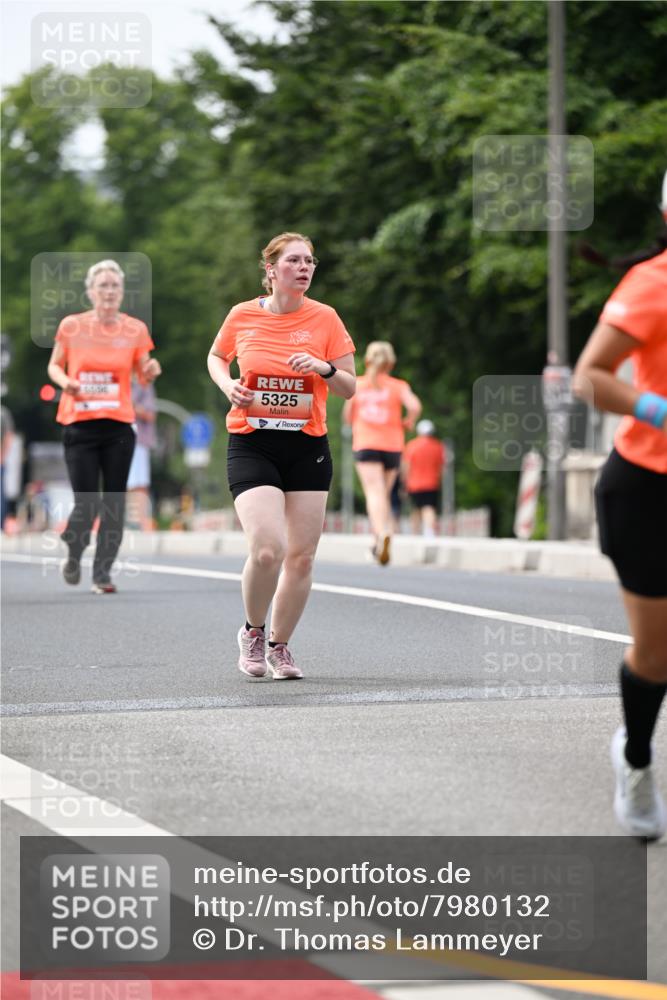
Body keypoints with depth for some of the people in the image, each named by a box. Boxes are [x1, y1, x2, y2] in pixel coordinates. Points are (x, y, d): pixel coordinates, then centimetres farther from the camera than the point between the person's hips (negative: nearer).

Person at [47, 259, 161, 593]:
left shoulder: (135, 329, 2)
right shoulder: (71, 326, -1)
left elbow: (143, 373, 11)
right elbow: (54, 366, 9)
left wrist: (151, 371, -13)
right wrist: (65, 382, -12)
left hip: (119, 425, 2)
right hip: (79, 425, -2)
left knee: (114, 503, 0)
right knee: (86, 503, -6)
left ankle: (103, 573, 10)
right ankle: (73, 555, 25)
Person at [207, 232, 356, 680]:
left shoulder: (325, 318, -1)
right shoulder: (243, 316, -1)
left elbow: (349, 387, 3)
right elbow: (216, 358, 18)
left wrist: (324, 368, -17)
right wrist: (228, 384, -2)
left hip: (308, 449, 2)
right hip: (251, 445, -2)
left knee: (302, 556, 3)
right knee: (268, 549, -19)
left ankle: (279, 645, 25)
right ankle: (253, 631, 9)